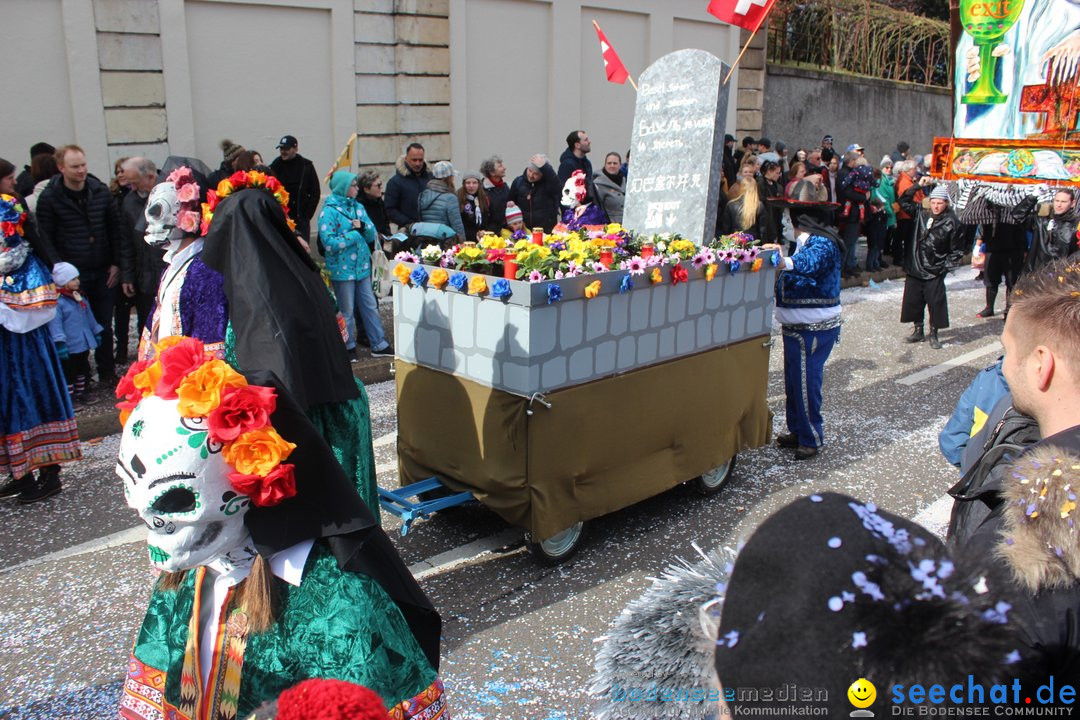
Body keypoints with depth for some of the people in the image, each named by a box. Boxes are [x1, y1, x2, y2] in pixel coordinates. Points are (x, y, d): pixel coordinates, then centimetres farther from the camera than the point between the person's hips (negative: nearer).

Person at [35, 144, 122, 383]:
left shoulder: (100, 191, 4)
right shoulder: (49, 198, -6)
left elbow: (114, 228, 9)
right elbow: (45, 239, -4)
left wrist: (115, 264, 4)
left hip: (102, 272, 3)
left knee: (104, 325, 10)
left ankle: (107, 373, 23)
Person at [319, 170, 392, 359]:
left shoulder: (358, 207, 9)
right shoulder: (329, 211, -12)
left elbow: (372, 235, 8)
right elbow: (329, 243, -19)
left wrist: (363, 226, -14)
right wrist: (354, 234, -16)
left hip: (362, 266, 6)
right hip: (342, 269, -6)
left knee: (370, 306, 12)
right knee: (347, 311, 6)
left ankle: (379, 345, 21)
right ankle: (348, 348, 21)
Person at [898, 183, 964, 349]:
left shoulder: (952, 223, -5)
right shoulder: (921, 213, 4)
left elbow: (957, 249, 1)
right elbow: (903, 201, 11)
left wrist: (947, 266, -6)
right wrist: (917, 186, 2)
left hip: (934, 272, -4)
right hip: (915, 267, 4)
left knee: (936, 302, -1)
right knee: (913, 300, 9)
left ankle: (934, 334, 12)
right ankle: (918, 330, 24)